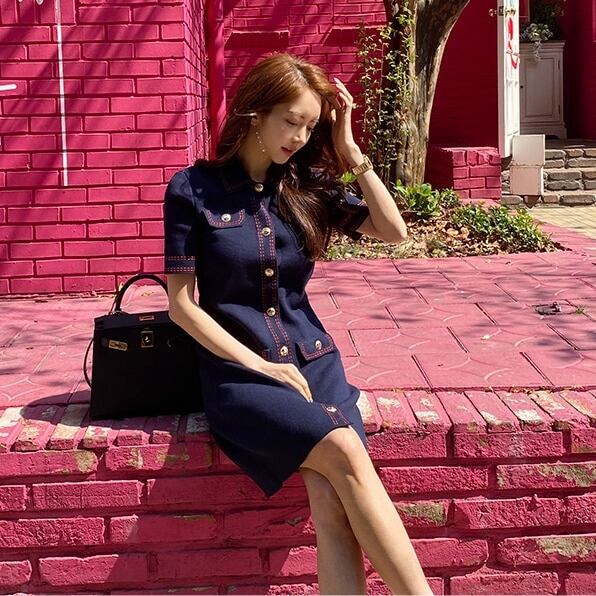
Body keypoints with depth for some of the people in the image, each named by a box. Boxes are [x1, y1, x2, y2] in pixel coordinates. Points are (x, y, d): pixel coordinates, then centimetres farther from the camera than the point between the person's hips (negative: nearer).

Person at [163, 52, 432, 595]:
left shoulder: (307, 185, 10)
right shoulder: (193, 188, -2)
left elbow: (395, 231, 5)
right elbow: (183, 305, -3)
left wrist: (349, 150, 1)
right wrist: (262, 365, -11)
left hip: (314, 361, 4)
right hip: (237, 369, -3)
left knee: (331, 502, -24)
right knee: (345, 453, -30)